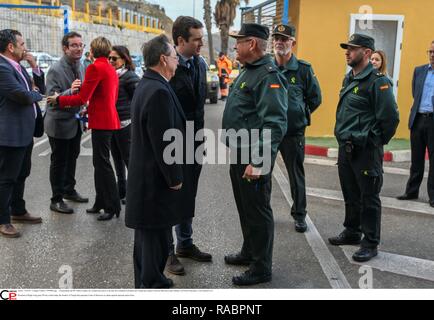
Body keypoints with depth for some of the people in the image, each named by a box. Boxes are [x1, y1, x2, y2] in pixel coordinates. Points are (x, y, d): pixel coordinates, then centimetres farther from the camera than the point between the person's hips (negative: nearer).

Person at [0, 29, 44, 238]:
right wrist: (36, 93, -3)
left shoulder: (18, 67, 12)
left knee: (21, 175, 19)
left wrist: (34, 67, 3)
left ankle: (18, 212, 34)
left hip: (25, 132, 10)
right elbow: (24, 96, -25)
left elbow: (40, 90, 15)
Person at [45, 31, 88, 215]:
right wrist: (70, 91, -38)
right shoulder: (55, 70, -18)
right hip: (60, 123, -7)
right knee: (59, 162, 3)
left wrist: (83, 109, 3)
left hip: (75, 122, 7)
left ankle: (69, 191, 36)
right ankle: (56, 200, 14)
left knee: (72, 158, 19)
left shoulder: (81, 68, 5)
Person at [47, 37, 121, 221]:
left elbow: (82, 98, -16)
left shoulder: (95, 68, -13)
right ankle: (101, 203, 24)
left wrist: (59, 100, -3)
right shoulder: (111, 69, 14)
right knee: (100, 162, 15)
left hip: (102, 122, -9)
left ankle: (113, 207, 2)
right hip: (109, 119, 9)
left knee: (102, 163, -3)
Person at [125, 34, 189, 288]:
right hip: (157, 180, -11)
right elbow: (164, 142, -23)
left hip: (145, 175, 11)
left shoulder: (146, 85, 10)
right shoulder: (159, 91, -22)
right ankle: (153, 285, 15)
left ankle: (145, 281, 35)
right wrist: (174, 178, -13)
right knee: (157, 236, 2)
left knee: (147, 234, 20)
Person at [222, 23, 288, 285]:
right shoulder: (248, 71, 13)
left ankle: (261, 268, 15)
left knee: (258, 211, 2)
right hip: (239, 154, 10)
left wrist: (258, 162, -29)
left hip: (255, 158, -10)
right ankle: (249, 251, 38)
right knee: (244, 207, 21)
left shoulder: (269, 76, -19)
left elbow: (274, 124, -26)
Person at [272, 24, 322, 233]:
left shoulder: (303, 69, -4)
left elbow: (315, 98, 7)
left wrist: (299, 115, 5)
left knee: (296, 174, 9)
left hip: (294, 132, -1)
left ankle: (299, 214, 24)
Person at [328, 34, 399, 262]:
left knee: (369, 198, 3)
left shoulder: (378, 81, -15)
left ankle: (370, 243, 14)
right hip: (346, 147, 8)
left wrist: (376, 142, -6)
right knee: (350, 194, 19)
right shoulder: (349, 79, 12)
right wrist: (344, 136, 17)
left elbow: (390, 117, -17)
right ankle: (352, 232, 34)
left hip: (366, 150, -8)